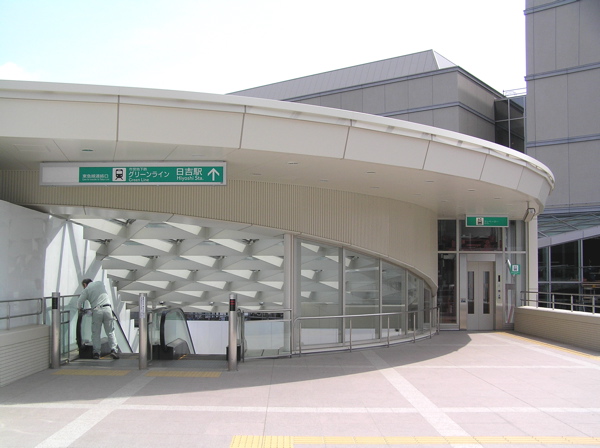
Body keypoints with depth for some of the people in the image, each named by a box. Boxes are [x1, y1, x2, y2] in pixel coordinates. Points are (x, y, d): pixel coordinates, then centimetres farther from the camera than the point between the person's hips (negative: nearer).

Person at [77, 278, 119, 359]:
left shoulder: (87, 289, 8)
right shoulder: (100, 283, 19)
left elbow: (79, 302, 3)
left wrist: (80, 309, 25)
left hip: (96, 310, -2)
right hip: (107, 308, 2)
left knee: (96, 333, 8)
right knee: (110, 332, 5)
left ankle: (96, 352, 6)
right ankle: (113, 349, -8)